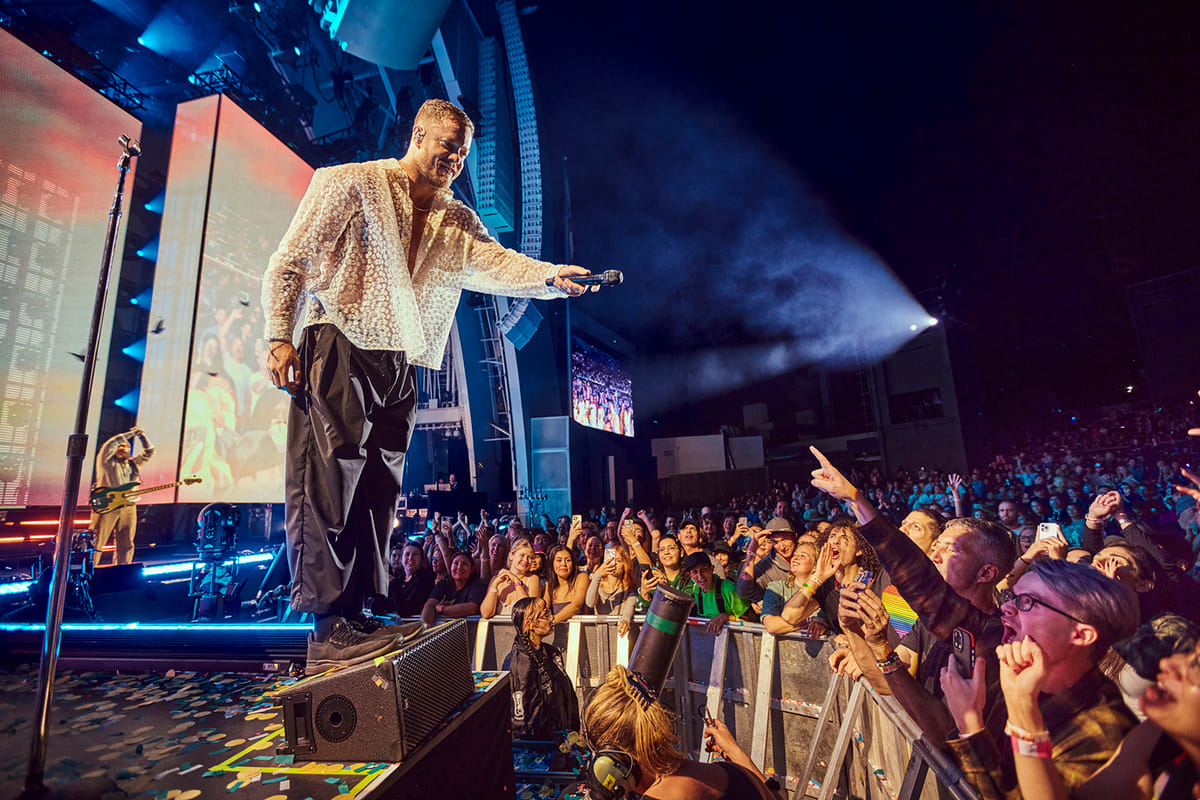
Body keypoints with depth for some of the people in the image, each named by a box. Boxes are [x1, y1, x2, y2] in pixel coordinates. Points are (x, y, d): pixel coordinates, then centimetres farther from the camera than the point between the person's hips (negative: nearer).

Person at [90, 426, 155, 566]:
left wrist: (141, 436, 8)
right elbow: (109, 445, -11)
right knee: (96, 543, -6)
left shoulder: (133, 464, 20)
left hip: (128, 508, 5)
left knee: (126, 546, 6)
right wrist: (130, 434, -6)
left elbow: (149, 451, 18)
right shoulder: (107, 461, 5)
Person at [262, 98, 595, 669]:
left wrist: (549, 276, -22)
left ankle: (354, 614, 18)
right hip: (340, 350, -5)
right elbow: (292, 258, 2)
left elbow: (495, 264, -2)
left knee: (378, 494, 6)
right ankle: (328, 625, 3)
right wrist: (279, 336, -8)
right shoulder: (351, 184, 5)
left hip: (401, 369, 5)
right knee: (330, 483, -7)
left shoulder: (457, 221, 17)